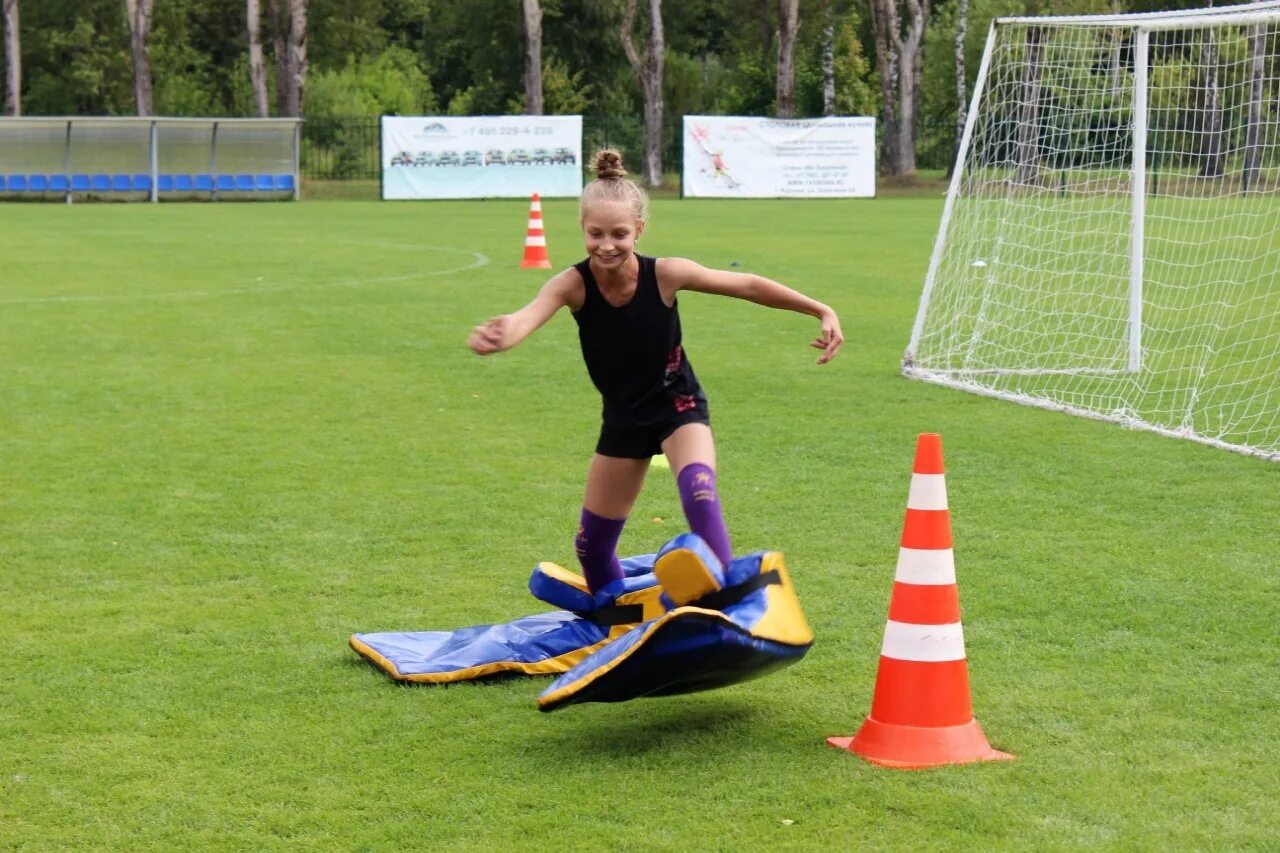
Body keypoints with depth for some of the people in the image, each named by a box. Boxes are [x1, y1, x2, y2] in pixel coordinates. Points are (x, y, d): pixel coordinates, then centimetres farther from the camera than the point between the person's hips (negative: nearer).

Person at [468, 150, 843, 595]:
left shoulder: (664, 274, -23)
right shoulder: (572, 284, -23)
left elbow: (748, 285, -11)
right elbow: (529, 314, -45)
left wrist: (821, 311, -13)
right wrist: (498, 335, -69)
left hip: (679, 408, -2)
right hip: (623, 421, 2)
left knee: (699, 492, -33)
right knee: (591, 546, 11)